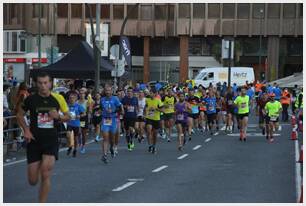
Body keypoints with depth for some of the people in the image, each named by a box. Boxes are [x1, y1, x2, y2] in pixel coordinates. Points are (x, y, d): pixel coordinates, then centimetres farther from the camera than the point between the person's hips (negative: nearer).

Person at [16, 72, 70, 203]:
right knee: (33, 181, 4)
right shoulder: (31, 99, -5)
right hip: (34, 141, 0)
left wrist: (58, 116, -13)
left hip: (51, 141, 0)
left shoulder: (57, 98, -2)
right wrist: (26, 130, -5)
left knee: (45, 175, -15)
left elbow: (67, 116, 9)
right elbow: (19, 115, 10)